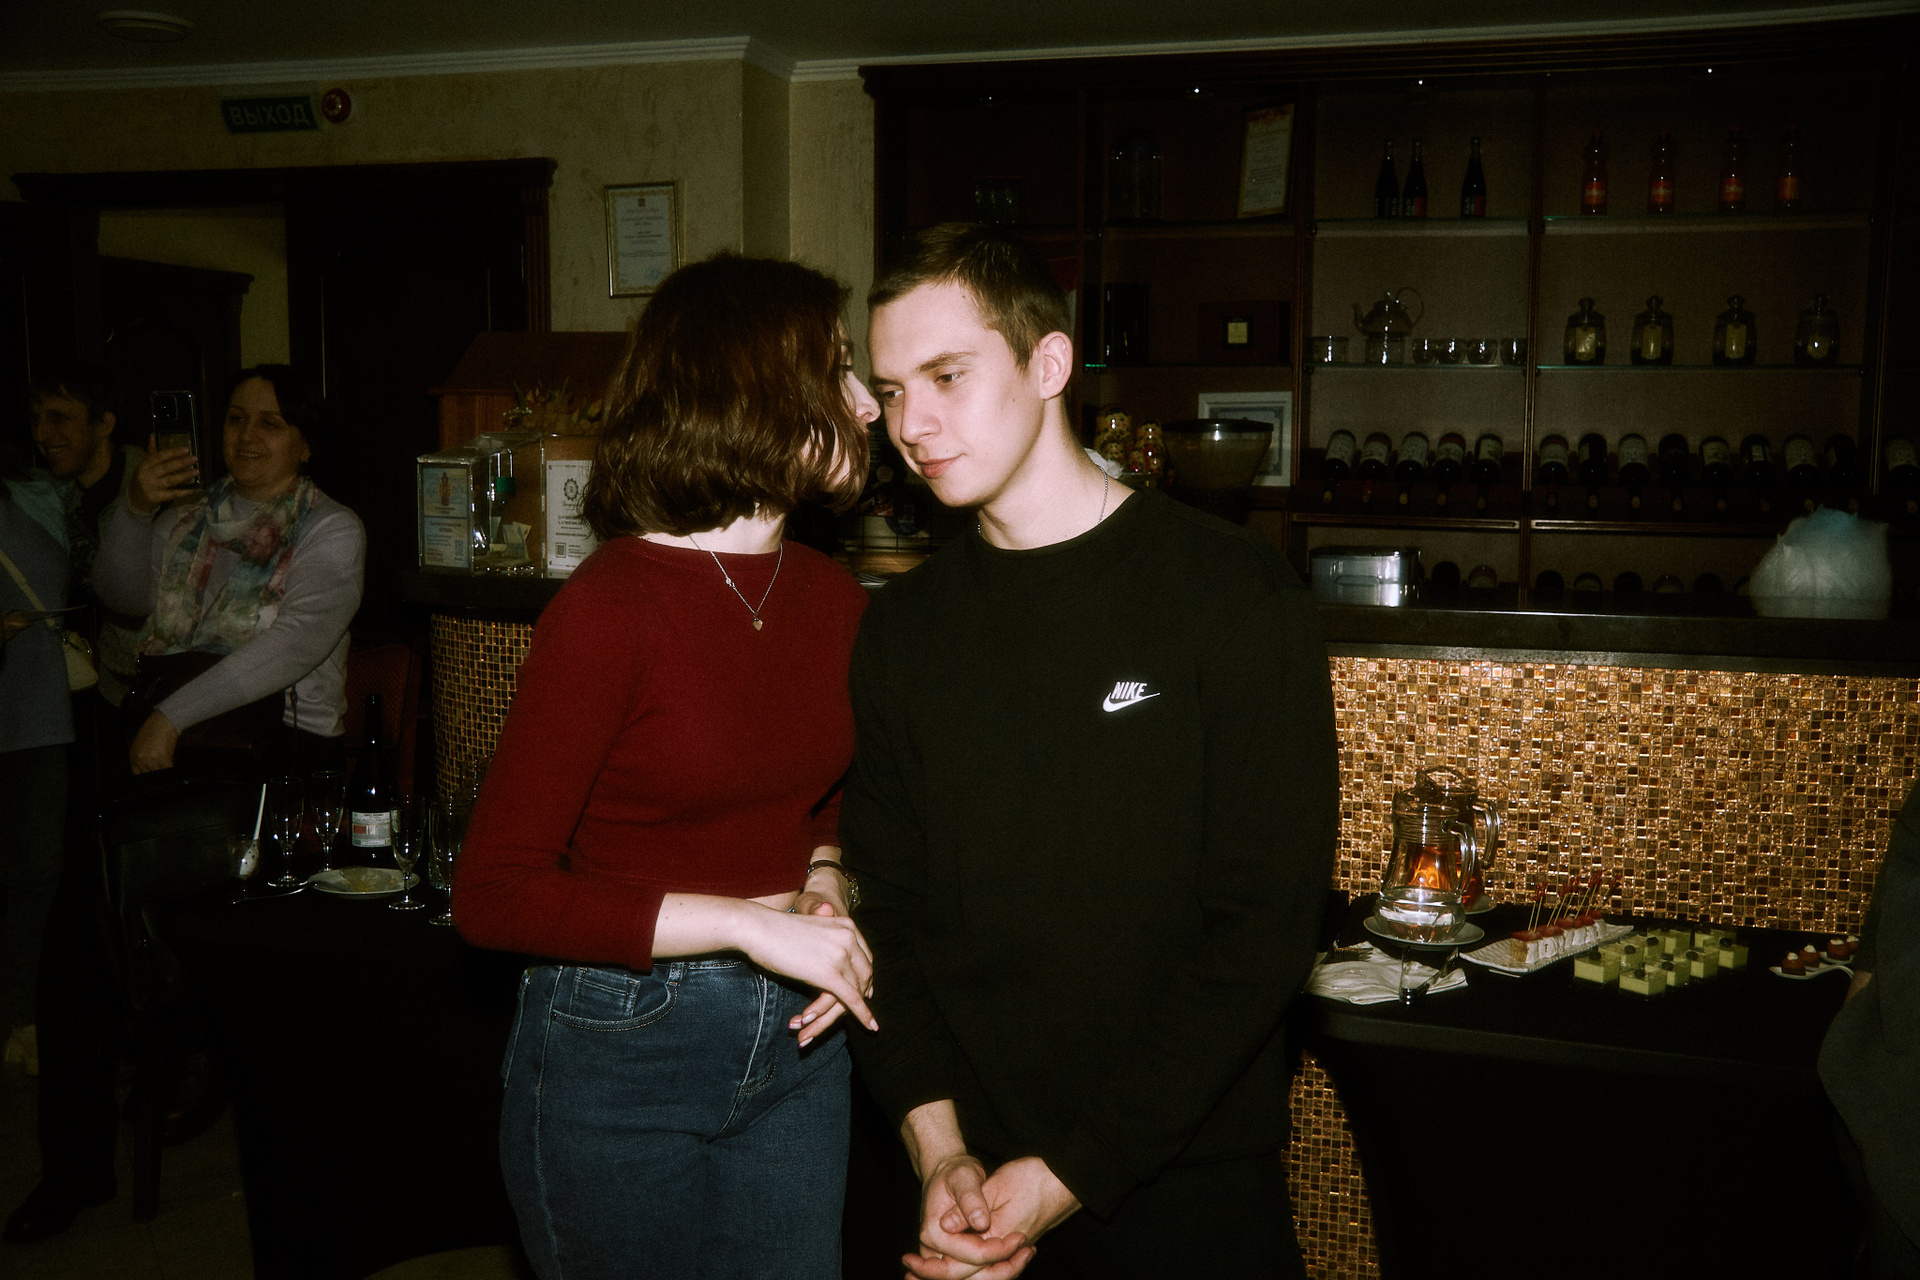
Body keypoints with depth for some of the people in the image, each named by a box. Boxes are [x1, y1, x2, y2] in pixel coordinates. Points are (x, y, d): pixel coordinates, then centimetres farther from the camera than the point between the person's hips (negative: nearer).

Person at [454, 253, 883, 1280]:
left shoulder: (833, 598, 1)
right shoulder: (611, 608, -18)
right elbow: (495, 894, -18)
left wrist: (824, 889, -4)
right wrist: (748, 924, -22)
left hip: (792, 1040, 6)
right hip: (620, 1051, -5)